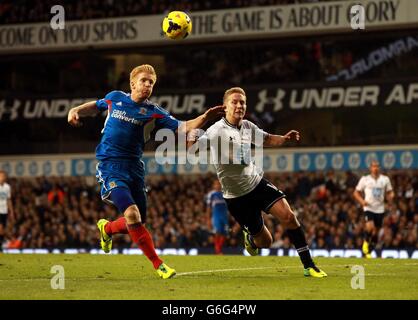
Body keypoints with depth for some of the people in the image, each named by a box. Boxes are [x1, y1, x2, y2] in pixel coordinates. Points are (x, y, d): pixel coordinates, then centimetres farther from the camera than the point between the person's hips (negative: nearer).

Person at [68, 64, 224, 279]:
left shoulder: (153, 112, 0)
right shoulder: (115, 98, 3)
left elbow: (182, 128, -9)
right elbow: (96, 106, 23)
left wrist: (205, 117, -24)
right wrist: (76, 111, 5)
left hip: (134, 167, 3)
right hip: (110, 165, -3)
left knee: (138, 223, 7)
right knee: (132, 213, -21)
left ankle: (107, 229, 41)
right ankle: (157, 264, -13)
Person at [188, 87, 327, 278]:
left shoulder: (248, 127, 1)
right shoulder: (217, 131, -17)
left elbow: (266, 139, 20)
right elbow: (191, 148, -29)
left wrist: (284, 138, 1)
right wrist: (191, 139, -52)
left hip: (257, 182, 4)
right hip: (236, 196, -4)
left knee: (288, 216, -18)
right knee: (265, 242, 2)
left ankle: (308, 266, -9)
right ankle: (250, 238, 42)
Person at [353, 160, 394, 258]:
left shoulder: (385, 179, 5)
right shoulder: (365, 179, 0)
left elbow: (389, 193, 12)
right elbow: (356, 193, 6)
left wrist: (390, 197, -12)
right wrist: (362, 201, -13)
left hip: (380, 209, 3)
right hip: (368, 208, -3)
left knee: (375, 232, 6)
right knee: (370, 227, -26)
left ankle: (368, 252, 20)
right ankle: (366, 241, 2)